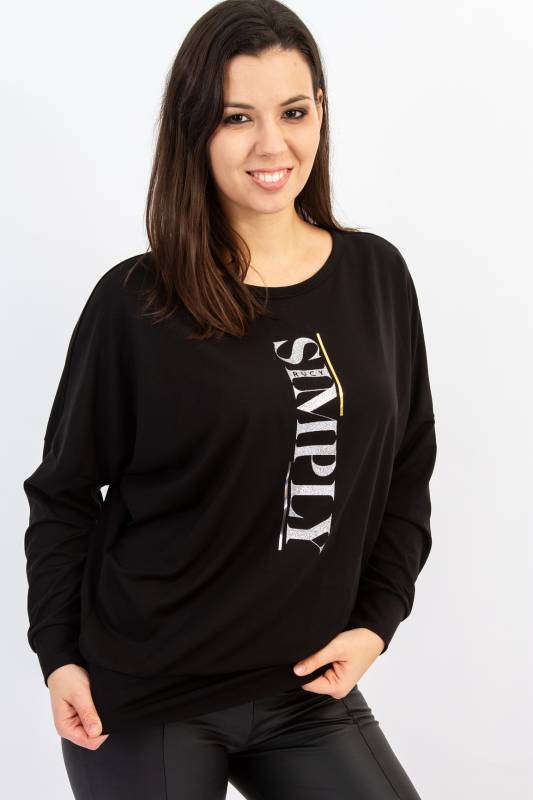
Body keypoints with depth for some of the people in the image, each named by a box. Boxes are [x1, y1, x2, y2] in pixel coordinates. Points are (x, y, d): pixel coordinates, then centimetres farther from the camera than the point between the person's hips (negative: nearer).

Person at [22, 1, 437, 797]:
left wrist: (377, 618, -1)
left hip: (308, 686, 3)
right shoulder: (134, 304, -10)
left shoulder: (378, 276, 1)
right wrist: (58, 654, -7)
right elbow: (64, 492, -1)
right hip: (141, 702, -3)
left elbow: (407, 469, 8)